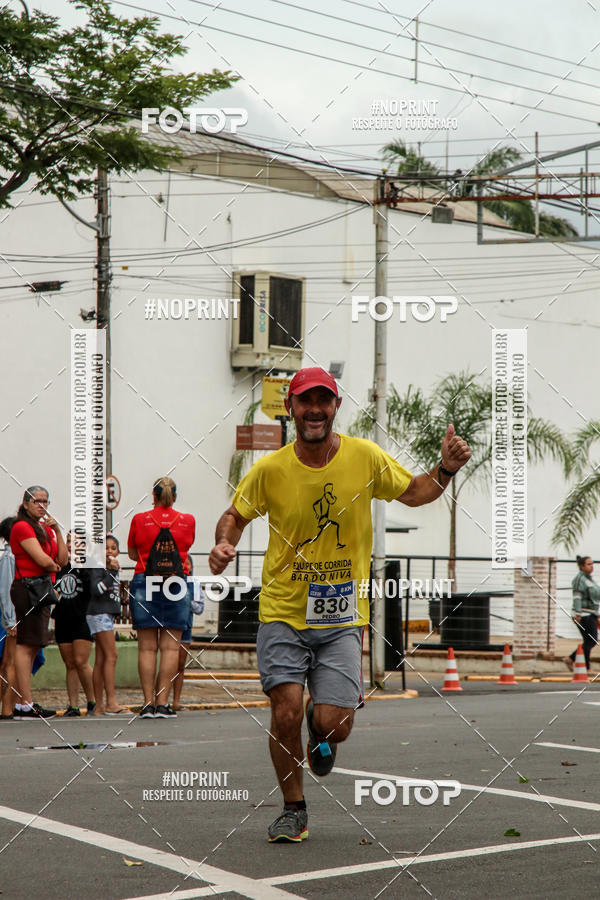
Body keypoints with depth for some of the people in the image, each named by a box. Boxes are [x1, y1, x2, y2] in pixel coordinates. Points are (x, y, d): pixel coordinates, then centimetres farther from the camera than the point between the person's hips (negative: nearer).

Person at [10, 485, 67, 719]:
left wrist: (57, 531, 3)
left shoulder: (46, 529, 20)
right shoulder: (22, 527, -8)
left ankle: (22, 703, 10)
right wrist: (55, 567, 4)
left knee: (33, 645, 8)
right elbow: (43, 560, -17)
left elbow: (63, 560, 11)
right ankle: (25, 704, -13)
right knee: (26, 645, -10)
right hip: (27, 587, -9)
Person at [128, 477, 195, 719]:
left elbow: (132, 553, 11)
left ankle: (149, 704, -1)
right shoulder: (188, 521, 3)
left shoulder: (139, 520, 1)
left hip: (144, 583, 0)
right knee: (170, 647, 1)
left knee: (147, 647, 2)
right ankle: (163, 703, -3)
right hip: (177, 584, 0)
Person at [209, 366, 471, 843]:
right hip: (282, 612, 0)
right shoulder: (270, 469, -5)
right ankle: (294, 808, 15)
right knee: (286, 714, -10)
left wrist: (446, 469, -6)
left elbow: (414, 492, 13)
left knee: (334, 725, -8)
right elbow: (236, 515, 10)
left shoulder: (365, 457, -3)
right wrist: (224, 544, -11)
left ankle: (321, 727, 33)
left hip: (342, 616, 0)